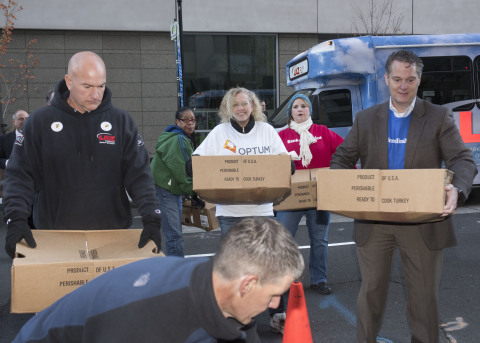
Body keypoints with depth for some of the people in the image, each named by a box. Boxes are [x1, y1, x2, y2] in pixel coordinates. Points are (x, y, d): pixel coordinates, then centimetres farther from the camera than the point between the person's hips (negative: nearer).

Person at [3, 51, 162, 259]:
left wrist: (151, 219, -14)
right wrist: (16, 219, -16)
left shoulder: (122, 122, 3)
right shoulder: (41, 122, 1)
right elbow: (20, 176, 0)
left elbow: (139, 175, -1)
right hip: (55, 238, 0)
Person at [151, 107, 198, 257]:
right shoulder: (178, 140, -17)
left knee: (175, 233, 16)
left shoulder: (187, 140, 17)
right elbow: (180, 171, -21)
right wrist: (193, 193, -16)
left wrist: (192, 192, 15)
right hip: (164, 190, -11)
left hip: (175, 191, 11)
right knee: (174, 235, -11)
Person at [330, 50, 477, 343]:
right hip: (374, 221, 1)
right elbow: (342, 158, 8)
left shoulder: (439, 117, 0)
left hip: (423, 222, -1)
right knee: (371, 290, 11)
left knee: (426, 294, 10)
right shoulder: (366, 119, 6)